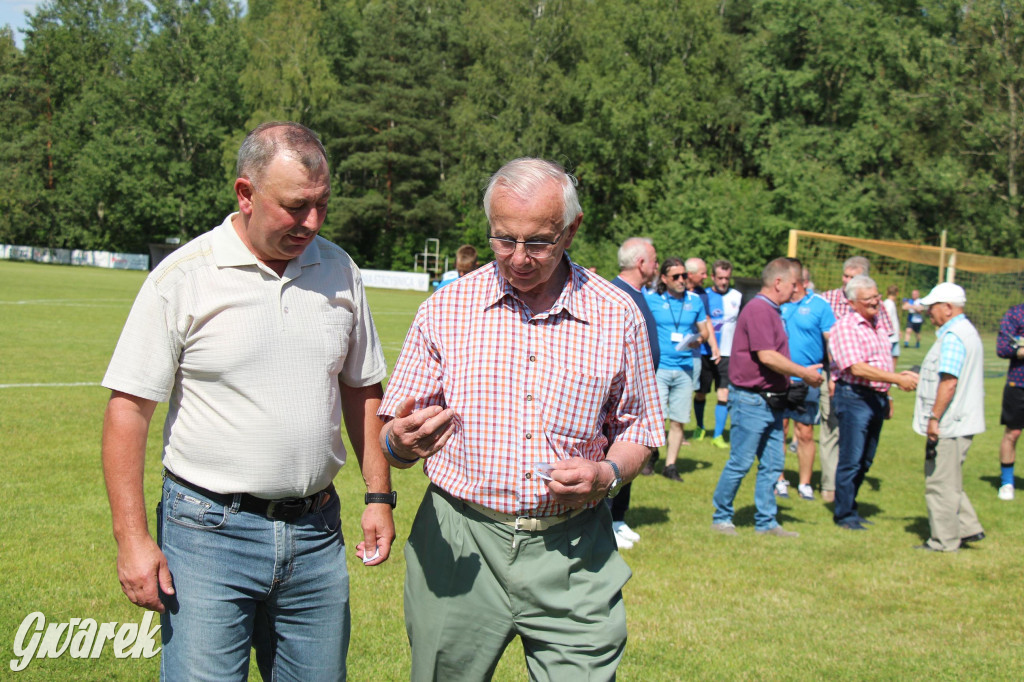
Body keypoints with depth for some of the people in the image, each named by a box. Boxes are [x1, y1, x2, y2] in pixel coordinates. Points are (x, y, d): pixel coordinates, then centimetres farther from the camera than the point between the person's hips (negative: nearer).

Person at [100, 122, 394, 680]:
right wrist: (131, 538, -11)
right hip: (209, 531, -4)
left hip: (316, 530, 4)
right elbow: (128, 408, -7)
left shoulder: (339, 271, 7)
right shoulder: (182, 278, -7)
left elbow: (362, 391, 17)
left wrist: (379, 495, 11)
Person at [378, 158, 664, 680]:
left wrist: (607, 473, -8)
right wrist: (402, 443, -21)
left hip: (573, 554, 0)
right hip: (458, 547, 0)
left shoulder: (617, 315, 3)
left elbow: (637, 431, 13)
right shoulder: (445, 310, 1)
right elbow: (392, 441, 3)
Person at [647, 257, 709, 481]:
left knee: (678, 420, 4)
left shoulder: (695, 301, 9)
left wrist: (699, 339, -6)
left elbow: (704, 328, 17)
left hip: (685, 368, 3)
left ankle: (670, 465, 15)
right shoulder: (652, 300, 1)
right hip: (658, 368, -3)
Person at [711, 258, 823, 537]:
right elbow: (767, 356, -23)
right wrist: (804, 373, -14)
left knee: (772, 464, 10)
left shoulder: (771, 311, 16)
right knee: (740, 463, -2)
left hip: (771, 400, 10)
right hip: (751, 399, -10)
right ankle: (721, 517, 11)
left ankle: (766, 522, 17)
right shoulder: (758, 310, -16)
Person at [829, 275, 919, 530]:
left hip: (877, 397, 8)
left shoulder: (878, 323, 14)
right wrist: (898, 379, -23)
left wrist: (887, 397, 17)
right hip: (854, 396, -8)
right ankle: (844, 515, 5)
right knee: (851, 460, -4)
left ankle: (849, 508, 23)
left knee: (865, 461, 13)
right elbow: (857, 368, -22)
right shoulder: (845, 327, -13)